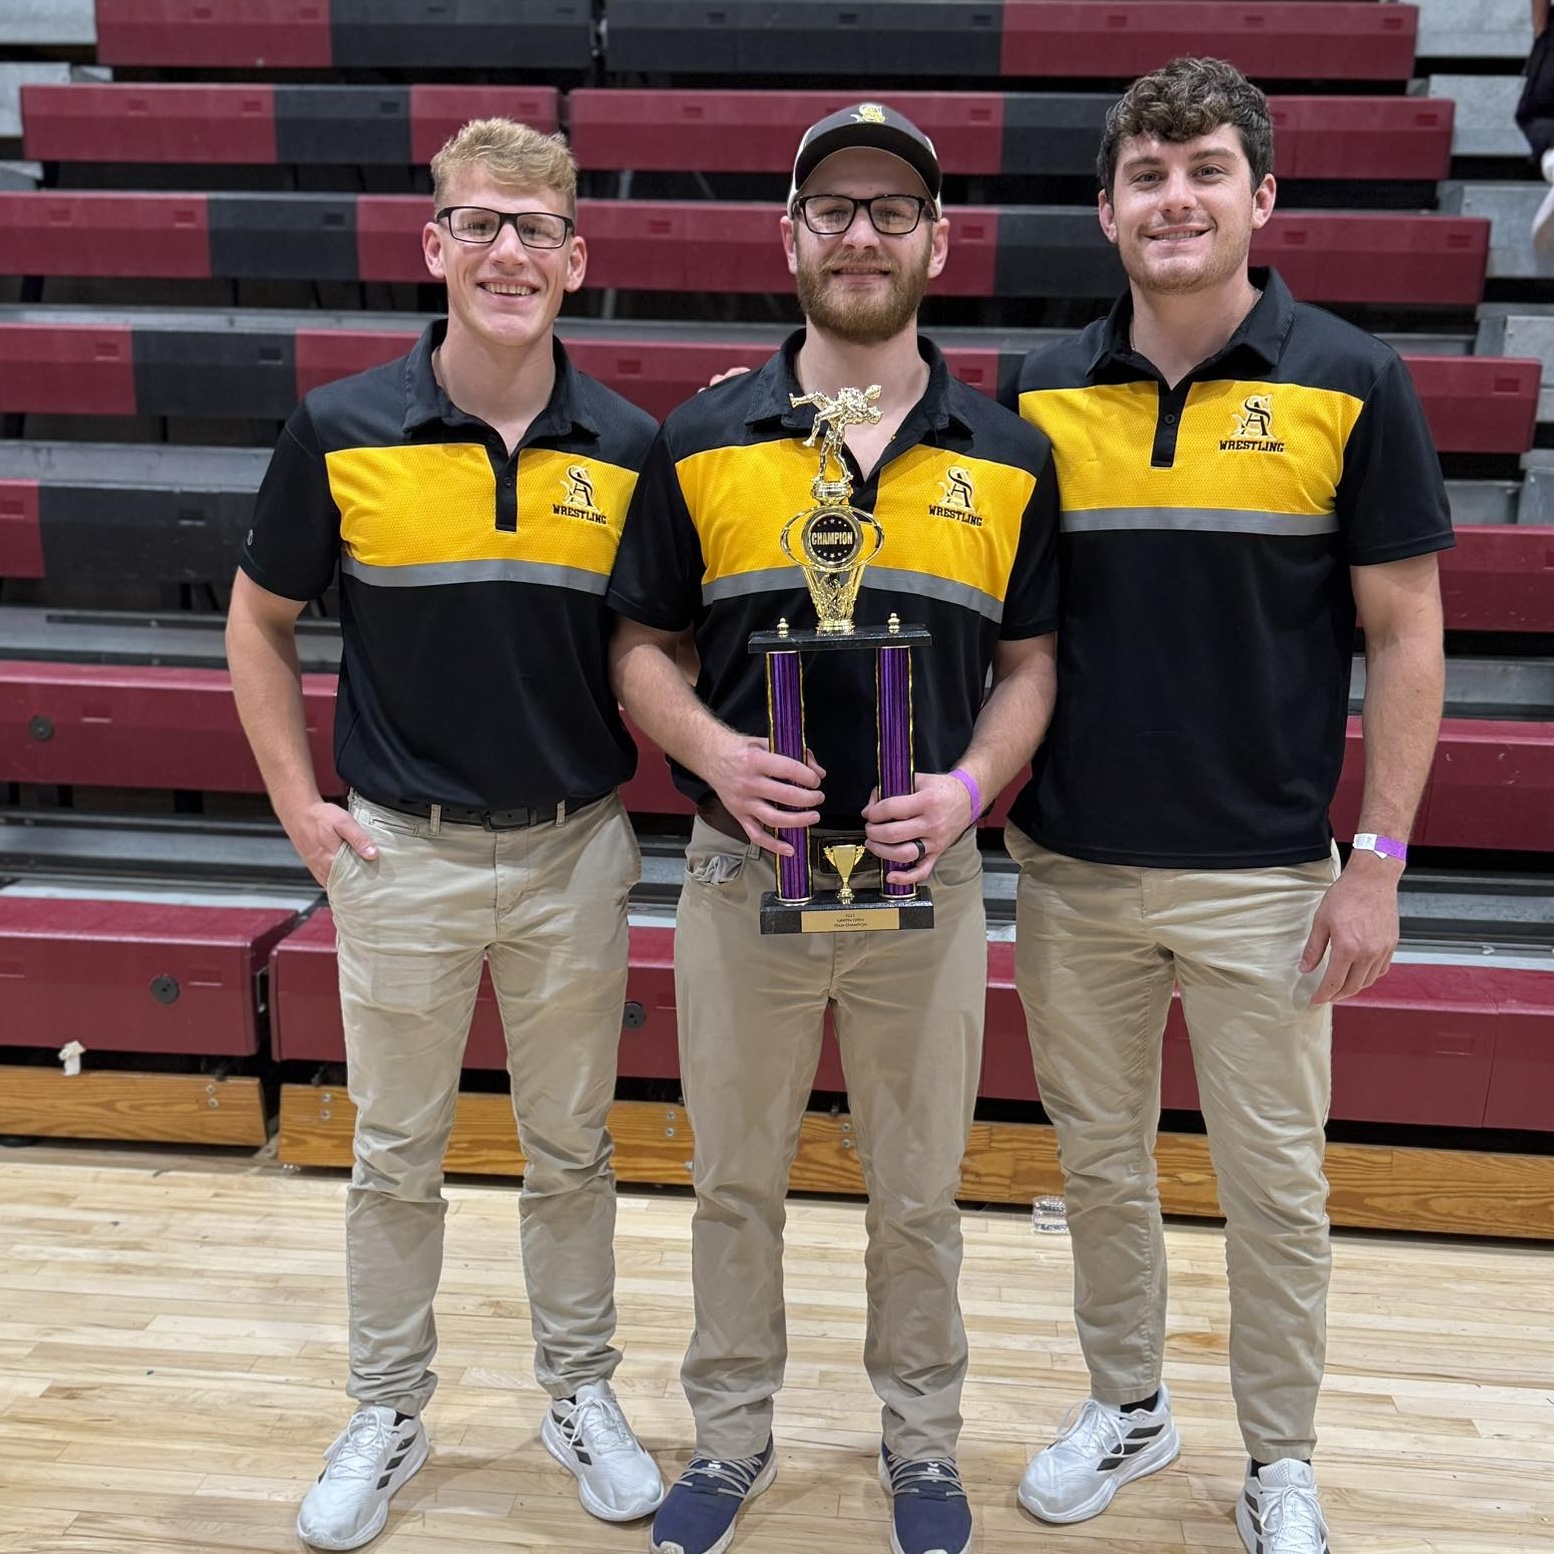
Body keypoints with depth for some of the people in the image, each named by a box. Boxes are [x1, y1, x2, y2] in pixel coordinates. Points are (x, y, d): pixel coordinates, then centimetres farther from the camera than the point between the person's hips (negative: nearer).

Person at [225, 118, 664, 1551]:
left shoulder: (628, 448, -4)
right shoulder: (342, 432, -6)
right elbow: (260, 622, 5)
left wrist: (650, 785, -3)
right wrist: (297, 802, 1)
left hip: (574, 852, 1)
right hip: (401, 850, 0)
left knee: (571, 1150, 15)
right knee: (396, 1155, 14)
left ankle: (582, 1394, 36)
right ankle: (388, 1414, 35)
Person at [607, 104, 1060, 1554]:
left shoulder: (1009, 457, 1)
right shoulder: (701, 441, -1)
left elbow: (1030, 661, 5)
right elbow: (640, 644, 3)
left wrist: (968, 785, -14)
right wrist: (713, 749, -16)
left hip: (926, 885, 0)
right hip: (741, 875, 0)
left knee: (918, 1195, 16)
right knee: (735, 1183, 16)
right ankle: (730, 1434, 39)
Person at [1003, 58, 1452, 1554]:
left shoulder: (1348, 383, -5)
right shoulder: (1040, 393, 2)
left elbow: (1404, 633, -4)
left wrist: (1378, 857, -8)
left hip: (1263, 875, -2)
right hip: (1069, 869, 3)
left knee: (1273, 1182, 10)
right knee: (1098, 1162, 16)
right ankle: (1125, 1405, 38)